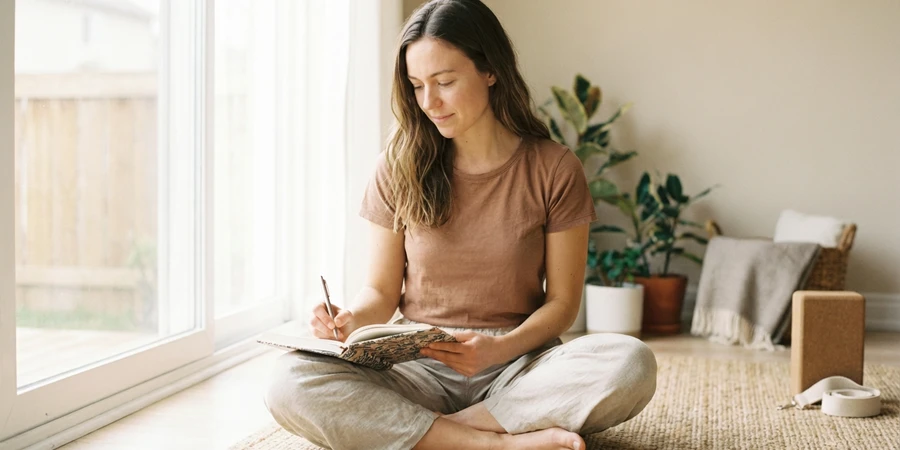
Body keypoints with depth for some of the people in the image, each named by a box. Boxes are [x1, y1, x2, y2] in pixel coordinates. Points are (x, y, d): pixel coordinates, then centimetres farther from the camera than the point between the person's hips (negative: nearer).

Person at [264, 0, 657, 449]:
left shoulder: (554, 170, -1)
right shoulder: (400, 168, 3)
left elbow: (562, 301, 0)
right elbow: (382, 290, 7)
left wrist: (501, 349, -18)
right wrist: (351, 319, -16)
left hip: (519, 366, -1)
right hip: (421, 368, 1)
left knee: (631, 364, -32)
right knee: (290, 383, -28)